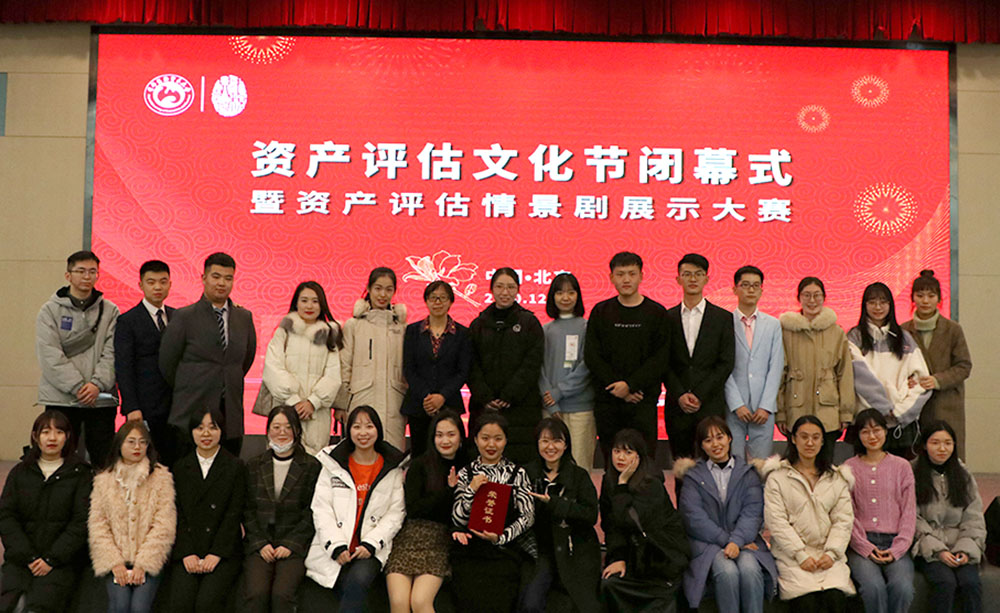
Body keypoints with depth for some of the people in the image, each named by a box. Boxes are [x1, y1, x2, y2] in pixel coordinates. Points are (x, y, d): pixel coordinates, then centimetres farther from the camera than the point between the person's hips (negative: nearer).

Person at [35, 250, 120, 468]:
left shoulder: (110, 311, 8)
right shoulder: (50, 310, 4)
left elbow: (112, 353, 1)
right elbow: (50, 355, -6)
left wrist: (98, 384, -14)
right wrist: (77, 387, -14)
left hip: (102, 399, 1)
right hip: (60, 399, -1)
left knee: (105, 462, 3)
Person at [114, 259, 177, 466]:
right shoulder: (127, 321, -2)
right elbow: (123, 368, -6)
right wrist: (131, 407, -14)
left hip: (175, 408, 4)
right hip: (145, 409, -4)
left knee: (171, 463, 5)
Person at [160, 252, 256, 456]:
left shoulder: (244, 317, 9)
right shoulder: (184, 317, -3)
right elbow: (166, 363, 2)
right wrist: (187, 392, 10)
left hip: (231, 417, 3)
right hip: (191, 415, -3)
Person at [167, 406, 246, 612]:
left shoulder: (235, 466, 4)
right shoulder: (181, 467, 12)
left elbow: (233, 514, -2)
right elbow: (179, 516, 6)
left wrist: (215, 554, -11)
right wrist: (187, 553, -7)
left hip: (224, 550, -2)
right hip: (187, 551, 2)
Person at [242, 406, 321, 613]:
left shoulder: (311, 467, 5)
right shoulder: (254, 466, 13)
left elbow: (311, 514, 2)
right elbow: (248, 511, 10)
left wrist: (290, 544, -9)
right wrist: (261, 543, -3)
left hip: (295, 545, -2)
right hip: (259, 545, 2)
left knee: (281, 594, -26)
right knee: (256, 594, -24)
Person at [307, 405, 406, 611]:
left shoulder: (392, 468, 9)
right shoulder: (333, 463, 9)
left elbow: (396, 513, 4)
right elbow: (321, 509, 2)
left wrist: (371, 543, -11)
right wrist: (337, 546, -11)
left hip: (371, 549, 0)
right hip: (334, 550, 0)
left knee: (358, 580, -30)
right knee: (356, 594, -28)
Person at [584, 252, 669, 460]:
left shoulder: (656, 312, 4)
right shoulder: (600, 312, 7)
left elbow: (659, 358, -3)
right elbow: (592, 356, 1)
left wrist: (630, 384, -14)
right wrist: (617, 387, -9)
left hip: (643, 401, -1)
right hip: (607, 400, 1)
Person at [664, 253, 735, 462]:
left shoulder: (723, 318, 5)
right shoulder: (668, 317, 9)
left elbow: (726, 363, -1)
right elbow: (664, 363, 5)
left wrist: (699, 396, -9)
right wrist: (679, 395, -9)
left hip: (710, 405, -1)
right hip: (676, 406, 1)